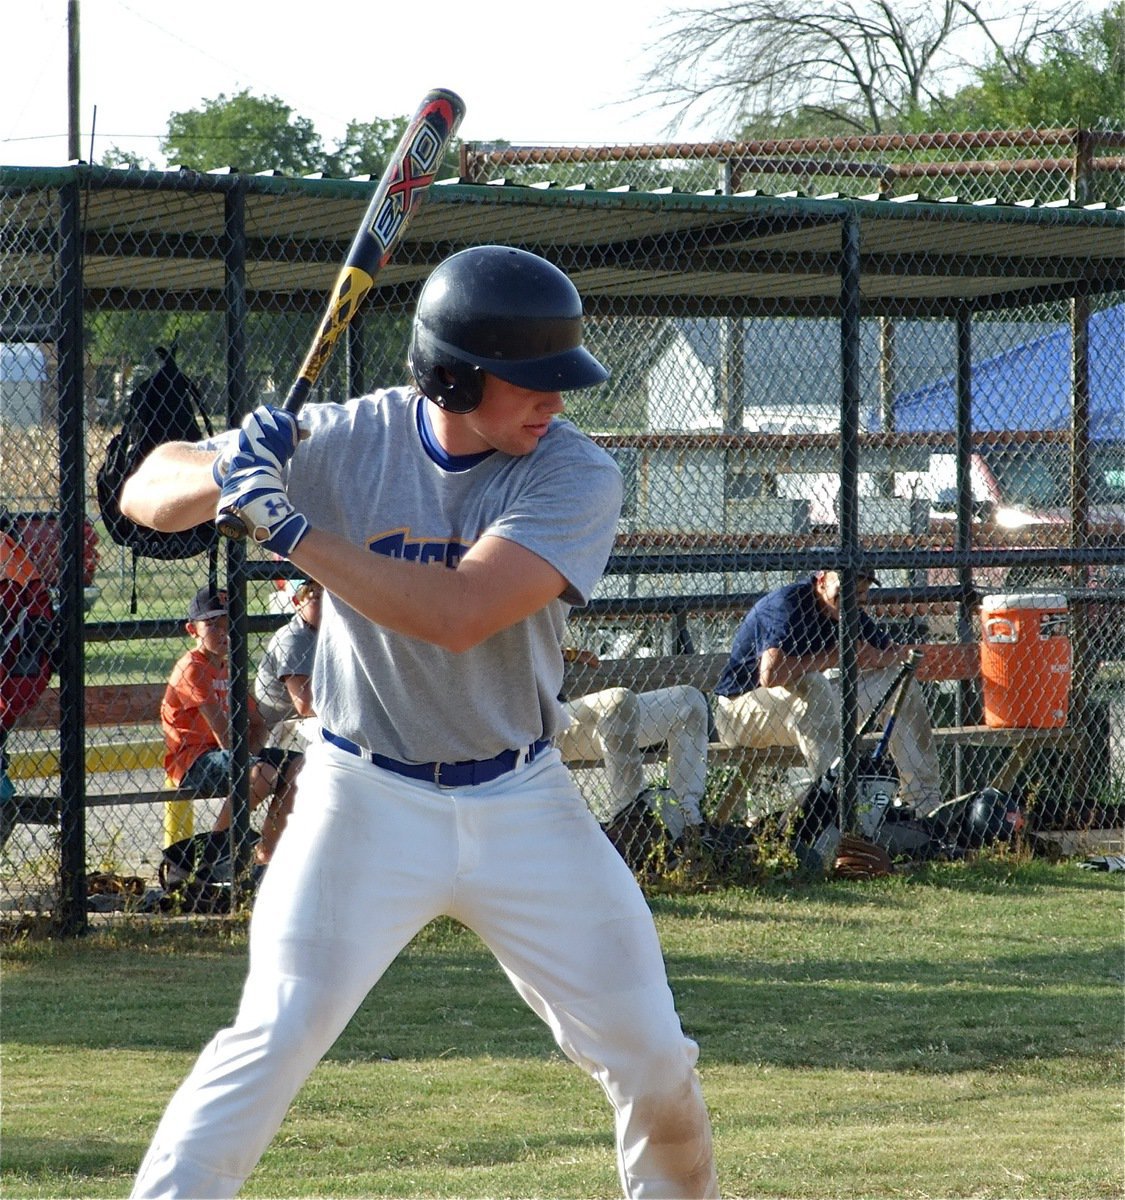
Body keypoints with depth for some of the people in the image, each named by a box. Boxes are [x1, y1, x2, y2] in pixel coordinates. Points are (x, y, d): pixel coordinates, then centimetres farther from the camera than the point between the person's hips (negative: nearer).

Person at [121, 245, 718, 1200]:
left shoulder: (575, 475, -14)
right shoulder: (347, 443, -10)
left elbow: (458, 613, -28)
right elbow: (151, 491, -4)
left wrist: (289, 528, -29)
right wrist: (226, 476, -27)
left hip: (522, 804, 1)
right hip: (368, 800, -1)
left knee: (651, 1052, 5)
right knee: (277, 1032, -15)